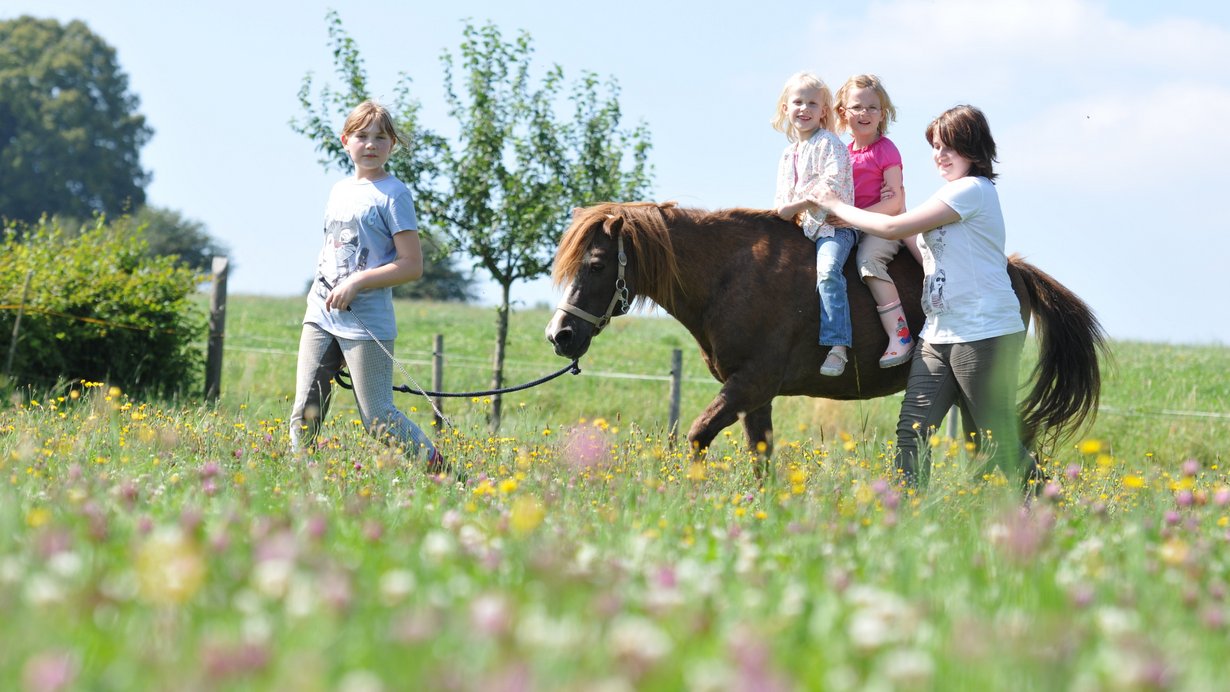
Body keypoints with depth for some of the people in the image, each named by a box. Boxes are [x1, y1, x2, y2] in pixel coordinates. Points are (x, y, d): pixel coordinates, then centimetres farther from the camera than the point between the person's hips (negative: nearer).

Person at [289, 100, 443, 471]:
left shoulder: (393, 194, -6)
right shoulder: (339, 190, 15)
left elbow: (412, 266, -12)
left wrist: (356, 282, -18)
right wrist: (318, 293, 13)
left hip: (367, 324, -7)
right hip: (321, 315, 7)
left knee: (378, 419, -4)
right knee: (305, 413, 3)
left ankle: (434, 466, 13)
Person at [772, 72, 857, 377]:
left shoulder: (829, 144, -4)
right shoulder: (788, 154, 20)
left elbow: (832, 183, -17)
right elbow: (782, 195, 21)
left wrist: (796, 207, -18)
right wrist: (779, 211, -3)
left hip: (833, 224, -9)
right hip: (799, 227, 9)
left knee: (827, 270, -32)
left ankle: (837, 345, -40)